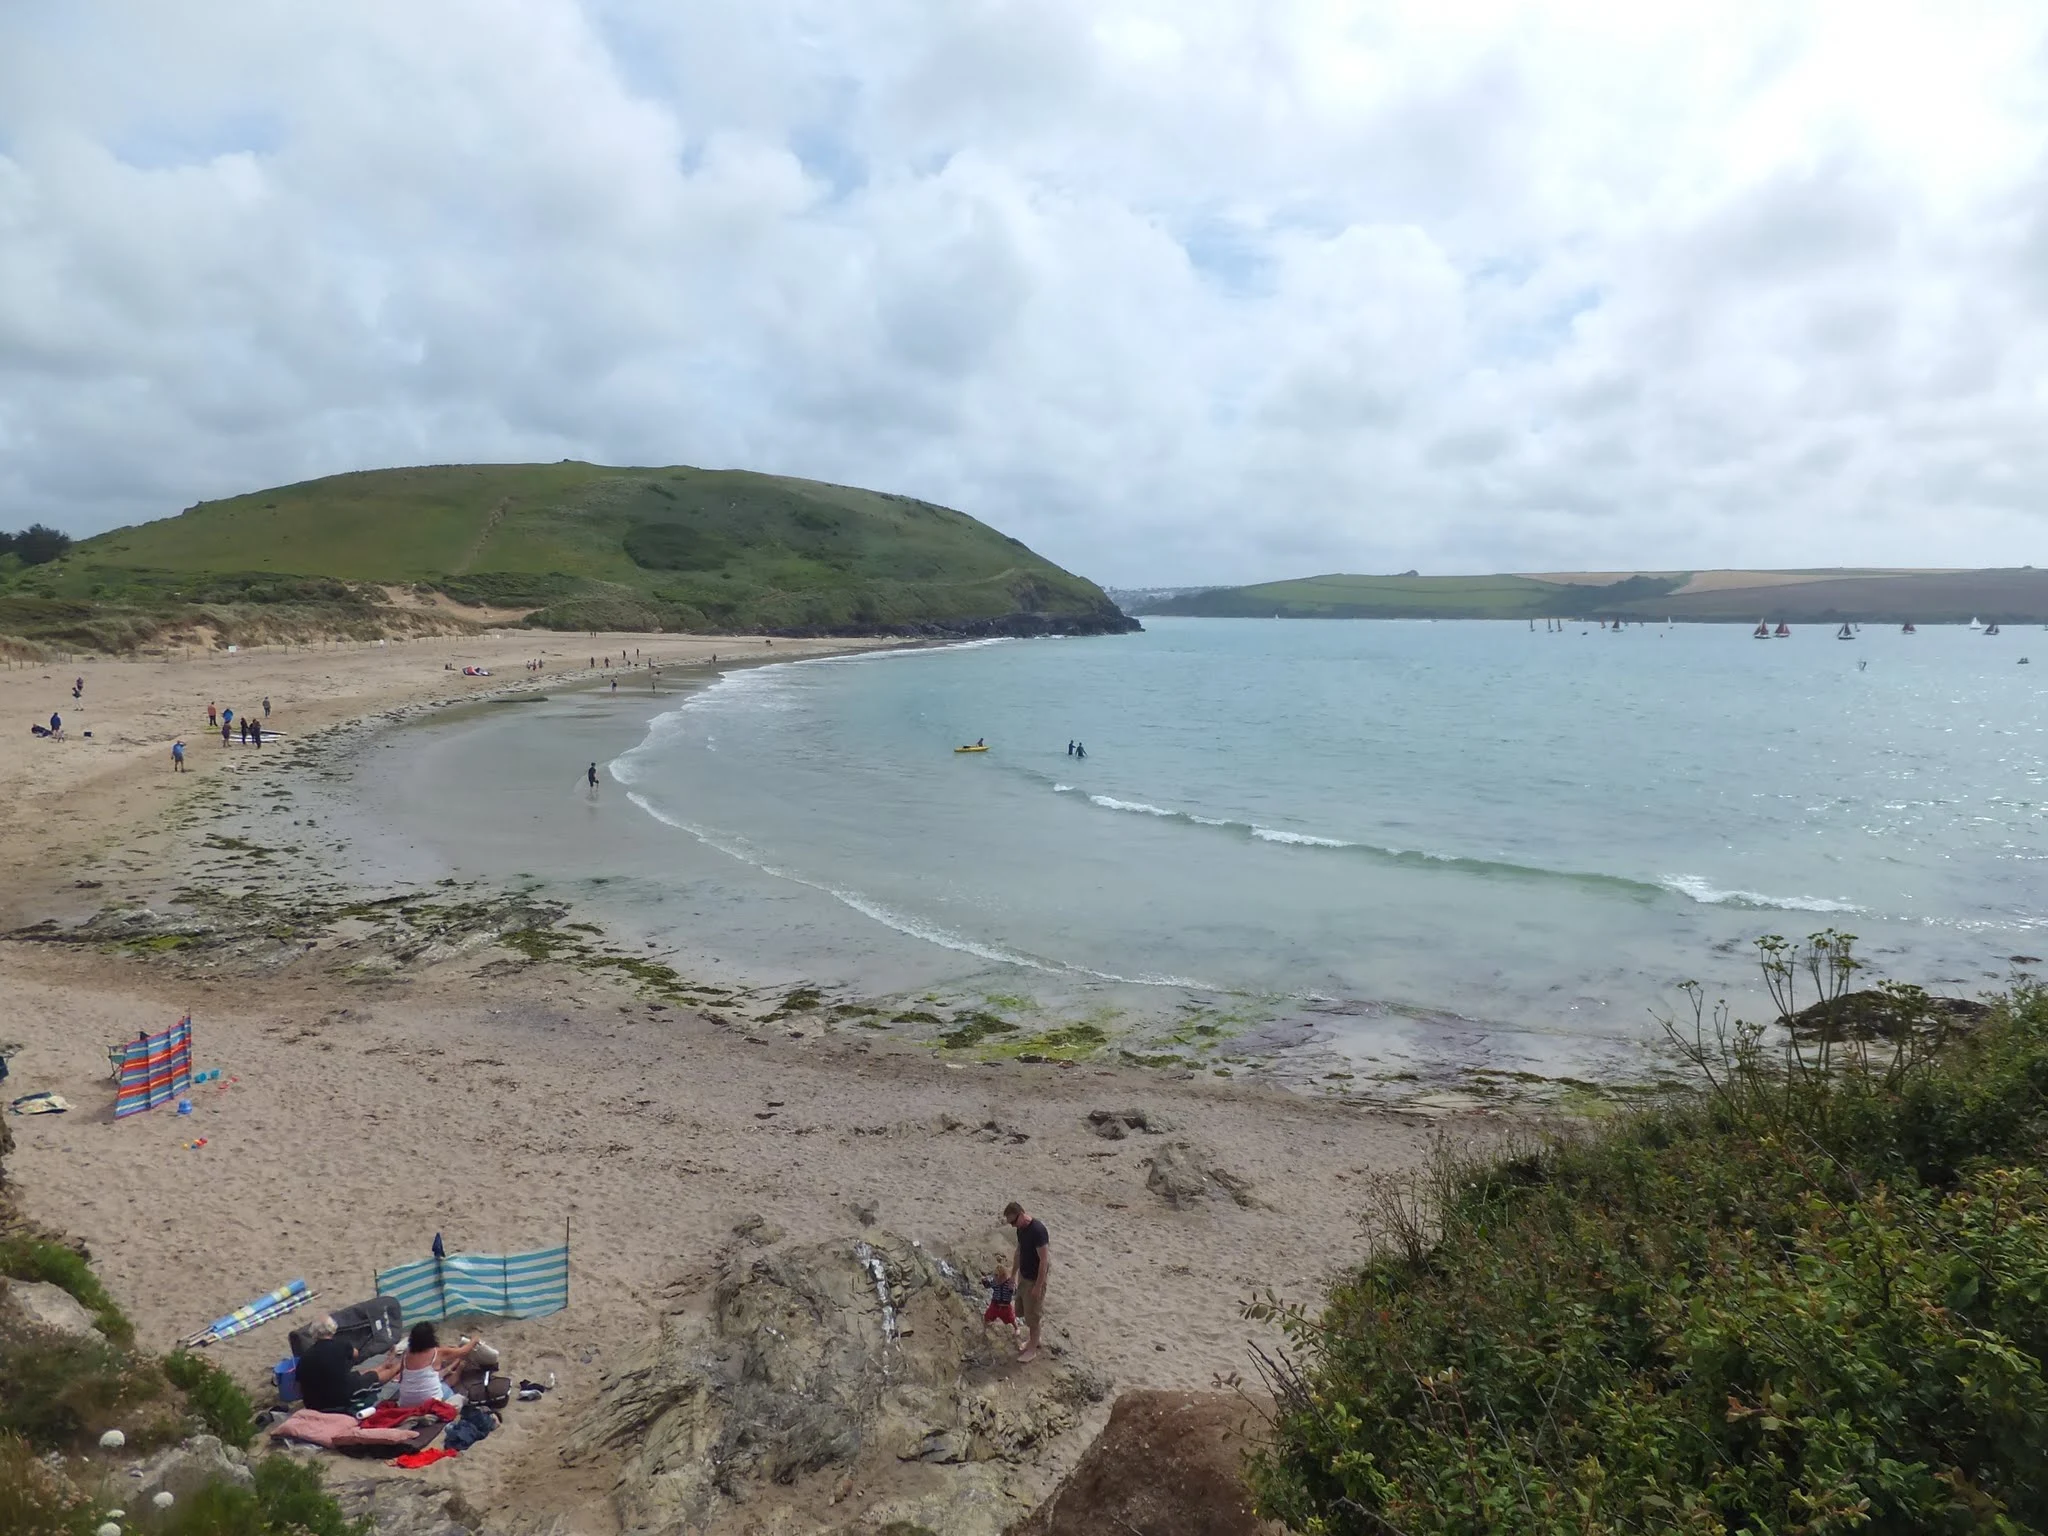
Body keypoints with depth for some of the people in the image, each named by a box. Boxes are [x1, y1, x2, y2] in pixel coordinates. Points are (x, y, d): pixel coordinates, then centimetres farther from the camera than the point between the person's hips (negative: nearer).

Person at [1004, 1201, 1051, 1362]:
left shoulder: (1038, 1230, -30)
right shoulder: (1021, 1228, -2)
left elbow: (1044, 1260, -25)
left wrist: (1038, 1286, -21)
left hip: (1035, 1279, -8)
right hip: (1024, 1276, 8)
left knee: (1032, 1314, 6)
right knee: (1022, 1311, 21)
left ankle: (1032, 1349, 23)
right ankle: (1033, 1338, 41)